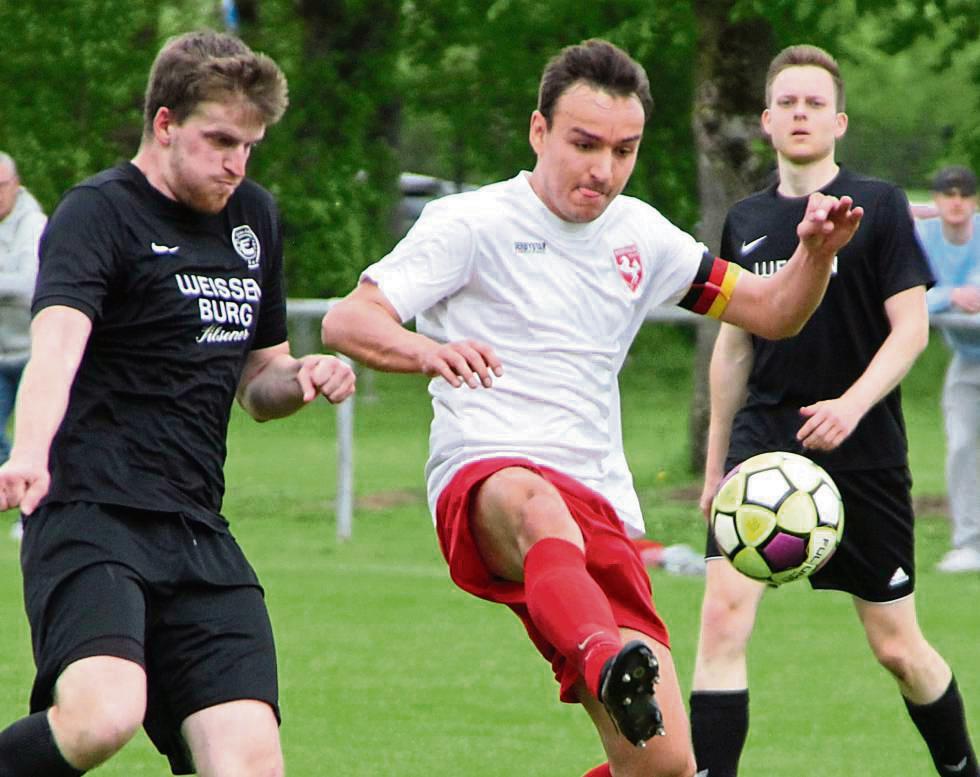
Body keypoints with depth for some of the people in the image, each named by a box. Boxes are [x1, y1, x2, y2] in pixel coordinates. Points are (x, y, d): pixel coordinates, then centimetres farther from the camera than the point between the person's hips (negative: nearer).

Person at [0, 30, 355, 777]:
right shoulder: (99, 214, -6)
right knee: (103, 715, -31)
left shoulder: (255, 218, 18)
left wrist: (300, 378, 4)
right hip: (90, 515, -7)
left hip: (199, 536, 7)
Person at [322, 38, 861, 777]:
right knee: (534, 503, -45)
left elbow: (772, 312, 25)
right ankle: (608, 662, -74)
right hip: (482, 483, -6)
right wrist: (427, 350, -30)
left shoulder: (639, 234, 19)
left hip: (603, 514, 6)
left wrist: (817, 252, 3)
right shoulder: (471, 224, 2)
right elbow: (346, 321, -8)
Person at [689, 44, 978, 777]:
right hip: (763, 444, 3)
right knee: (723, 612, -15)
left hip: (863, 454, -3)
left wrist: (852, 405, -23)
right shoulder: (746, 221, 9)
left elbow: (911, 329, -8)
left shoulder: (879, 206, -3)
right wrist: (715, 463, 18)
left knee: (896, 646, 4)